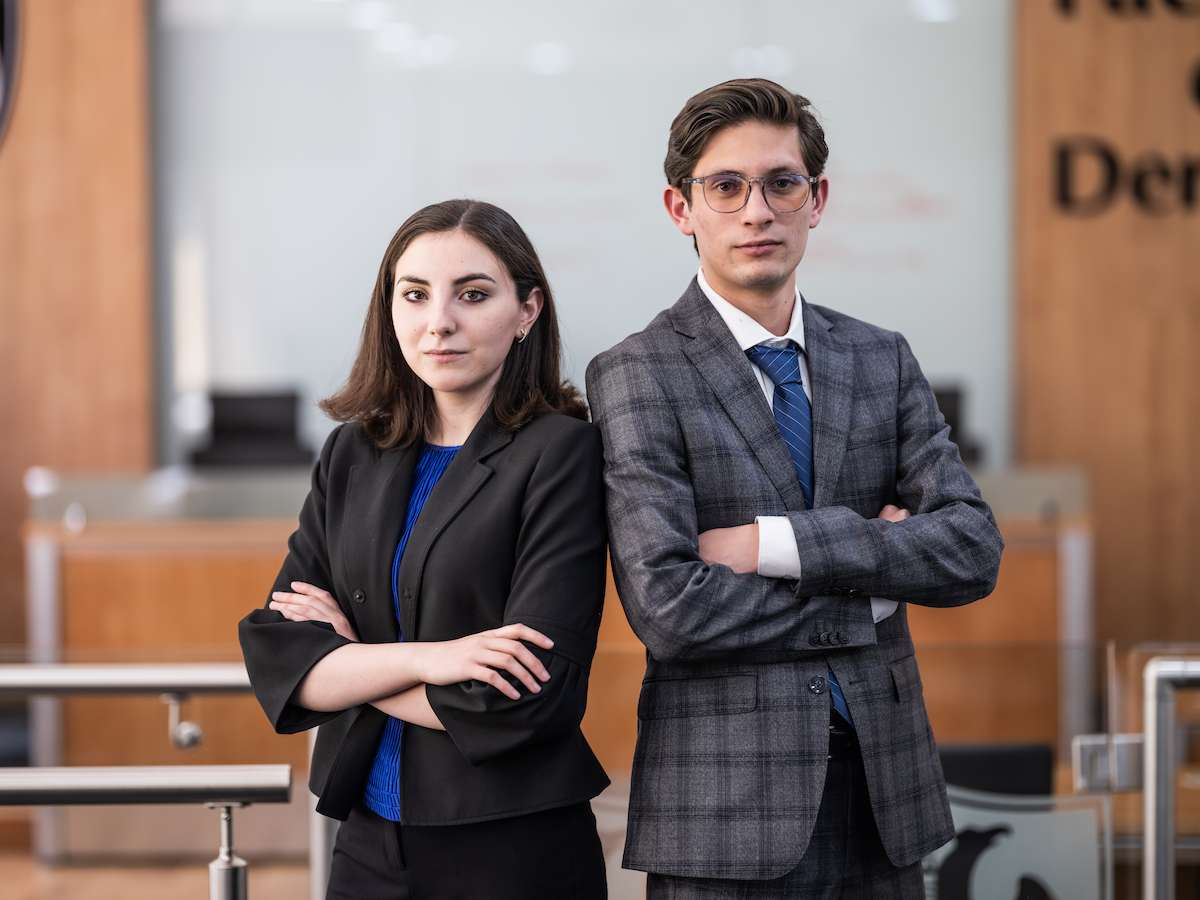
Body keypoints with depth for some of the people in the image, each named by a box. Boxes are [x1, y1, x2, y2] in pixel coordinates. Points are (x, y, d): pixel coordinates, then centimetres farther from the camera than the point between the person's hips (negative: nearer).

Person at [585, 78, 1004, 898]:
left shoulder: (883, 361, 8)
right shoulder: (637, 376, -7)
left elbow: (974, 552, -4)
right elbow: (668, 608, -17)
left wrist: (779, 544, -15)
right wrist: (867, 586, -8)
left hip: (882, 795, 5)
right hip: (725, 810, -4)